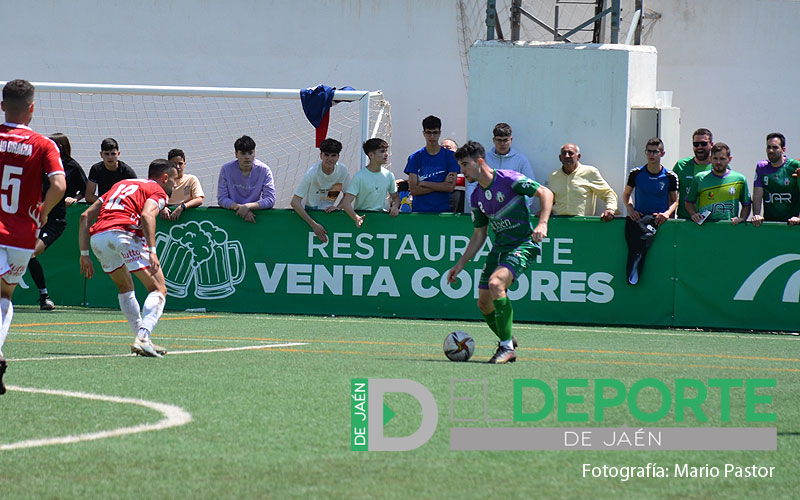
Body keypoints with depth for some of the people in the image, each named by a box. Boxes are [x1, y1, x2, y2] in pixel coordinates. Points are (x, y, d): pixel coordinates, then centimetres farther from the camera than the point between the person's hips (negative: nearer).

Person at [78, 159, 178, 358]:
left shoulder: (121, 184, 34)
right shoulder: (158, 191, 15)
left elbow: (86, 216, 26)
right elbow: (147, 215, -10)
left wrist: (84, 254, 25)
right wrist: (152, 251, -18)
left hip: (97, 237, 6)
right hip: (124, 234, -6)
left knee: (125, 288, 28)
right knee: (158, 290, -1)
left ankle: (141, 338, 21)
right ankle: (142, 337, -20)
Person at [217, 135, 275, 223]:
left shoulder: (264, 170, -6)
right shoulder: (226, 169, -6)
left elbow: (270, 200, -9)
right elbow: (222, 199, -6)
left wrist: (247, 206, -22)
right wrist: (239, 208, -22)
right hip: (231, 214, 0)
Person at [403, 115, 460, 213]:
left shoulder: (450, 156, 5)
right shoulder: (415, 157, 6)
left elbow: (451, 187, -4)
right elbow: (413, 190, -3)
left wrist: (423, 183, -6)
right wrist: (442, 185, -7)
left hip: (442, 210, 0)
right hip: (419, 210, 0)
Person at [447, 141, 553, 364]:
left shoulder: (508, 179, -12)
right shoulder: (476, 197, 10)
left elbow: (545, 193, -13)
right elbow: (479, 235, 19)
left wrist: (542, 224, -26)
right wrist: (461, 264, 15)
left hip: (523, 245, -8)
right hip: (499, 248, 8)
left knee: (496, 283, -30)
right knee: (484, 303, 3)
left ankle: (507, 346, -23)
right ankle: (507, 344, 26)